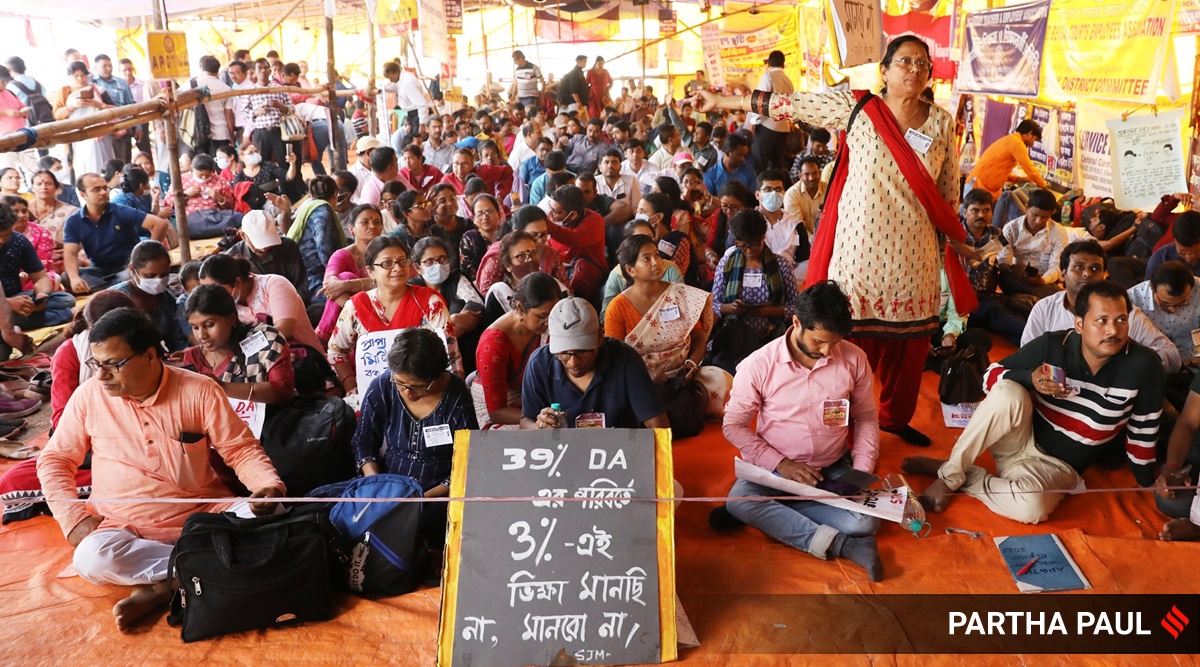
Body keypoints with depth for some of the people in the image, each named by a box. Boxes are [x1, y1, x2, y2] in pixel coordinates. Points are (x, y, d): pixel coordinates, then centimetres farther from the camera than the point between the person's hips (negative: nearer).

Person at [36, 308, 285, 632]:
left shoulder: (199, 391, -7)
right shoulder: (89, 395, -2)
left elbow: (242, 450, -3)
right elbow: (54, 459, 9)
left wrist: (269, 486, -23)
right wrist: (74, 517, -6)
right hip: (128, 530, 1)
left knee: (272, 518, -27)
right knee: (92, 558, -32)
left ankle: (164, 587, -23)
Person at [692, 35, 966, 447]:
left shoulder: (941, 122, 6)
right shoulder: (856, 108, -3)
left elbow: (950, 192, 12)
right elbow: (791, 104, -4)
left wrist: (953, 241, 13)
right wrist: (722, 102, -3)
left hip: (914, 255, 4)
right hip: (862, 248, -3)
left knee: (909, 340, 11)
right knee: (852, 339, -2)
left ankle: (896, 417, 32)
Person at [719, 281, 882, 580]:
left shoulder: (854, 359, -7)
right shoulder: (758, 365, -13)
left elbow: (866, 418, 6)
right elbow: (733, 425, -6)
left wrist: (862, 470, -8)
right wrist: (780, 464, -16)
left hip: (834, 470, 1)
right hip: (774, 469, -1)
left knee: (865, 522, -26)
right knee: (738, 500, -32)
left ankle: (768, 513, -11)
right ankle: (837, 543, -27)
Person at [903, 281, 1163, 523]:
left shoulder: (1144, 364, -14)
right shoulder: (1052, 345, -14)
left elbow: (1144, 428, -1)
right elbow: (992, 375, -6)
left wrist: (1146, 482, 7)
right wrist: (1030, 378, -26)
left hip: (1055, 466, -1)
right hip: (1019, 439, 1)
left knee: (1030, 507, -36)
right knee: (1009, 394, -34)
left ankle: (960, 478, -10)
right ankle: (950, 472, -20)